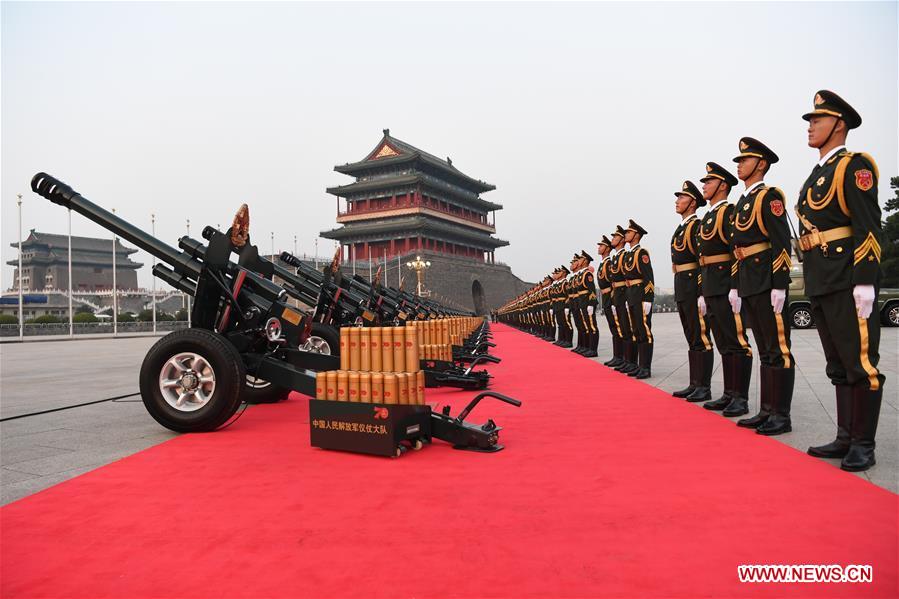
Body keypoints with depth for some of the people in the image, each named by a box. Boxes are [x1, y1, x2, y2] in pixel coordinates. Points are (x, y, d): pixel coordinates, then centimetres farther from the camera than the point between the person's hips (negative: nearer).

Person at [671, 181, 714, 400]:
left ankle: (704, 387, 0)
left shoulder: (698, 225, -9)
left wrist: (701, 293, -22)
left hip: (694, 286, -9)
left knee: (701, 338, -5)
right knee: (692, 339, 12)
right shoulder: (680, 228, 19)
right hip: (681, 289, 10)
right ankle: (694, 384, 18)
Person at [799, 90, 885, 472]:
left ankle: (863, 445, 7)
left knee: (861, 364, -2)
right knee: (839, 366, 12)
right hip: (820, 284, 9)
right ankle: (845, 438, 20)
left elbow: (869, 228, -14)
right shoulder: (816, 176, 20)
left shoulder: (854, 166, -5)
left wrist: (864, 283, -20)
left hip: (847, 283, -9)